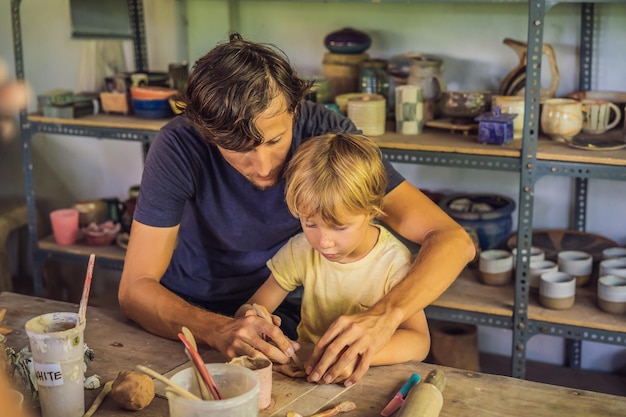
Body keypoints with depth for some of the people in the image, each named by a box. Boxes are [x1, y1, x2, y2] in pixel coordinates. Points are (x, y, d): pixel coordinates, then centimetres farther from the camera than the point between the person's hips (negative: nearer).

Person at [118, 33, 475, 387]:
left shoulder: (325, 132, -22)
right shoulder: (179, 147, -25)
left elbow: (453, 239, -25)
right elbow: (135, 288, -23)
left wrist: (385, 315, -45)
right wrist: (218, 331, -44)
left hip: (284, 314, 1)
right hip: (187, 316, 0)